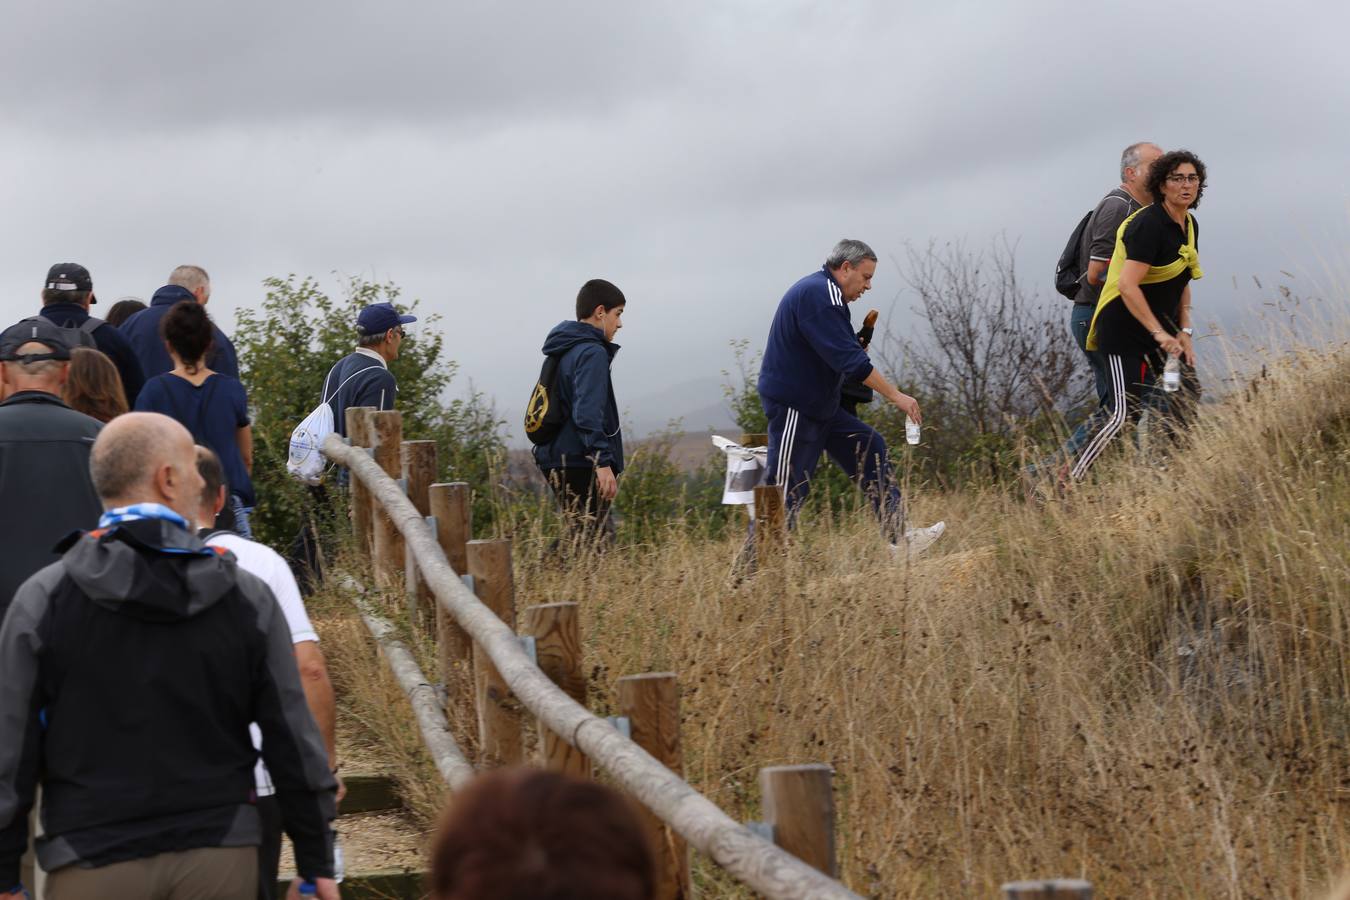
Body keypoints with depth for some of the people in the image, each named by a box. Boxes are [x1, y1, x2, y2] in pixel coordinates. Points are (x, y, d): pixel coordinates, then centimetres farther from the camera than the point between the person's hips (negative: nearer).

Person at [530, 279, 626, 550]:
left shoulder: (564, 352, 18)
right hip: (580, 463, -10)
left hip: (557, 461, 10)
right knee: (597, 541, -10)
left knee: (584, 538, 13)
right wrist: (603, 462, -25)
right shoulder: (592, 353, -12)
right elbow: (587, 414, -22)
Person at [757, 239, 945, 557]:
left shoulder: (822, 292, 16)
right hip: (793, 409, -11)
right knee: (785, 494, -8)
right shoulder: (818, 295, -19)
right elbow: (849, 360, -25)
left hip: (819, 407, 11)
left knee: (870, 448, 10)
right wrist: (895, 396, -22)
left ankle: (900, 537, 10)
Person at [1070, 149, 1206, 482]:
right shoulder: (1148, 224, -18)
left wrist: (1184, 333, 11)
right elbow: (1127, 286, -26)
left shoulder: (1189, 226, 10)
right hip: (1124, 327, -9)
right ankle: (1069, 482, -14)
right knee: (1125, 413, -16)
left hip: (1160, 327, 9)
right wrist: (1159, 334, -28)